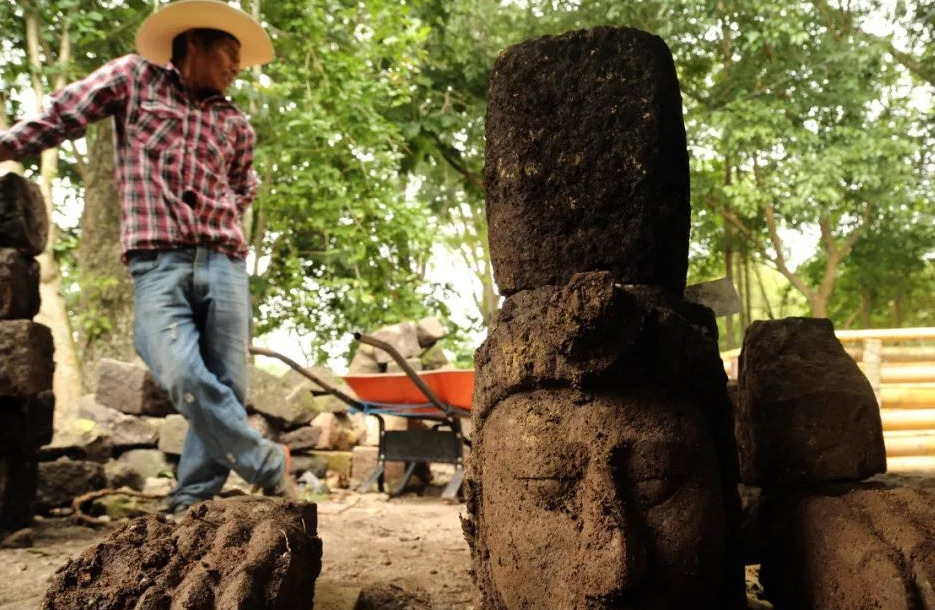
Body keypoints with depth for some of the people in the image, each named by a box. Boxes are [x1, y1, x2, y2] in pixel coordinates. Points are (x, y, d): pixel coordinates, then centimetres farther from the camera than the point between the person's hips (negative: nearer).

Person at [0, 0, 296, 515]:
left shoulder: (235, 124, 21)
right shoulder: (134, 77, 12)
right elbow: (61, 118, 10)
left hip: (223, 262, 4)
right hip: (158, 264, -4)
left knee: (226, 385, -4)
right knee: (185, 378, -21)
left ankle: (192, 502, 9)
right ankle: (267, 466, -5)